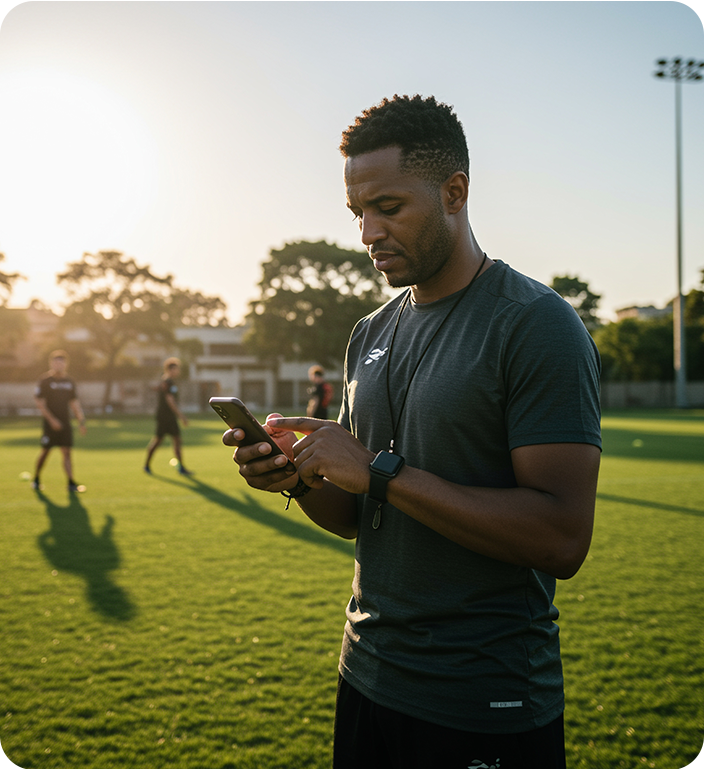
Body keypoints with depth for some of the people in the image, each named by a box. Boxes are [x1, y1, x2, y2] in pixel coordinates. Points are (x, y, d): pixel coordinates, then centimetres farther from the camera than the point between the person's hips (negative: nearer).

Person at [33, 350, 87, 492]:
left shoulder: (70, 382, 10)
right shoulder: (45, 381, -5)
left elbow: (75, 403, 15)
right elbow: (39, 403, -8)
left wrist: (81, 421, 8)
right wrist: (51, 419, -16)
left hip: (65, 423, 4)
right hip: (50, 423, -4)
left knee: (66, 452, -2)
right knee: (45, 451, 4)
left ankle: (71, 483, -5)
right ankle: (36, 479, 24)